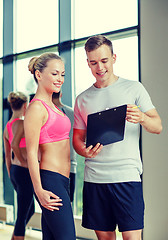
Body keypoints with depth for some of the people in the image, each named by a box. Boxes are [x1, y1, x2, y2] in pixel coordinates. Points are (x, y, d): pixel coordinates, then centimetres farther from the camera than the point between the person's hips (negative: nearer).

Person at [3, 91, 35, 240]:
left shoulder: (8, 126, 12)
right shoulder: (22, 123, -14)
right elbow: (15, 144, -30)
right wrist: (24, 162, -17)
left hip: (15, 171, 9)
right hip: (25, 172, -9)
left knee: (30, 210, 22)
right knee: (22, 216, -1)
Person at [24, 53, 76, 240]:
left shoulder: (51, 106, 17)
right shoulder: (36, 108, -11)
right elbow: (31, 153, -14)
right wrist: (39, 190, -18)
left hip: (60, 181, 9)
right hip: (50, 180, -9)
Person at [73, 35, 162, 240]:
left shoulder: (134, 88, 4)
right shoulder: (83, 99, 13)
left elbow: (157, 127, 2)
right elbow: (77, 138, 16)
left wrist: (142, 118, -21)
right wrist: (85, 151, -7)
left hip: (126, 175, -3)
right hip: (94, 177, 3)